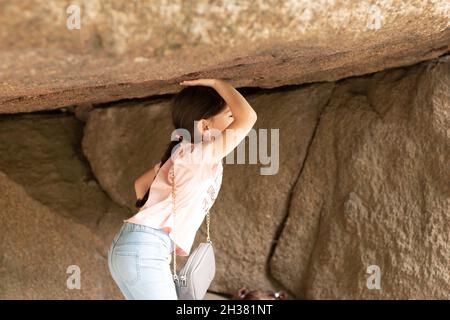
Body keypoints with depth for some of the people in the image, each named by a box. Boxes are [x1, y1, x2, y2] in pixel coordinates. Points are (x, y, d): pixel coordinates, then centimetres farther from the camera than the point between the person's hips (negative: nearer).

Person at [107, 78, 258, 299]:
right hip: (144, 250, -10)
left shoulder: (180, 155, 17)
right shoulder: (199, 156, -12)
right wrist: (217, 83, -9)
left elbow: (141, 183, 28)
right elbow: (247, 118, -22)